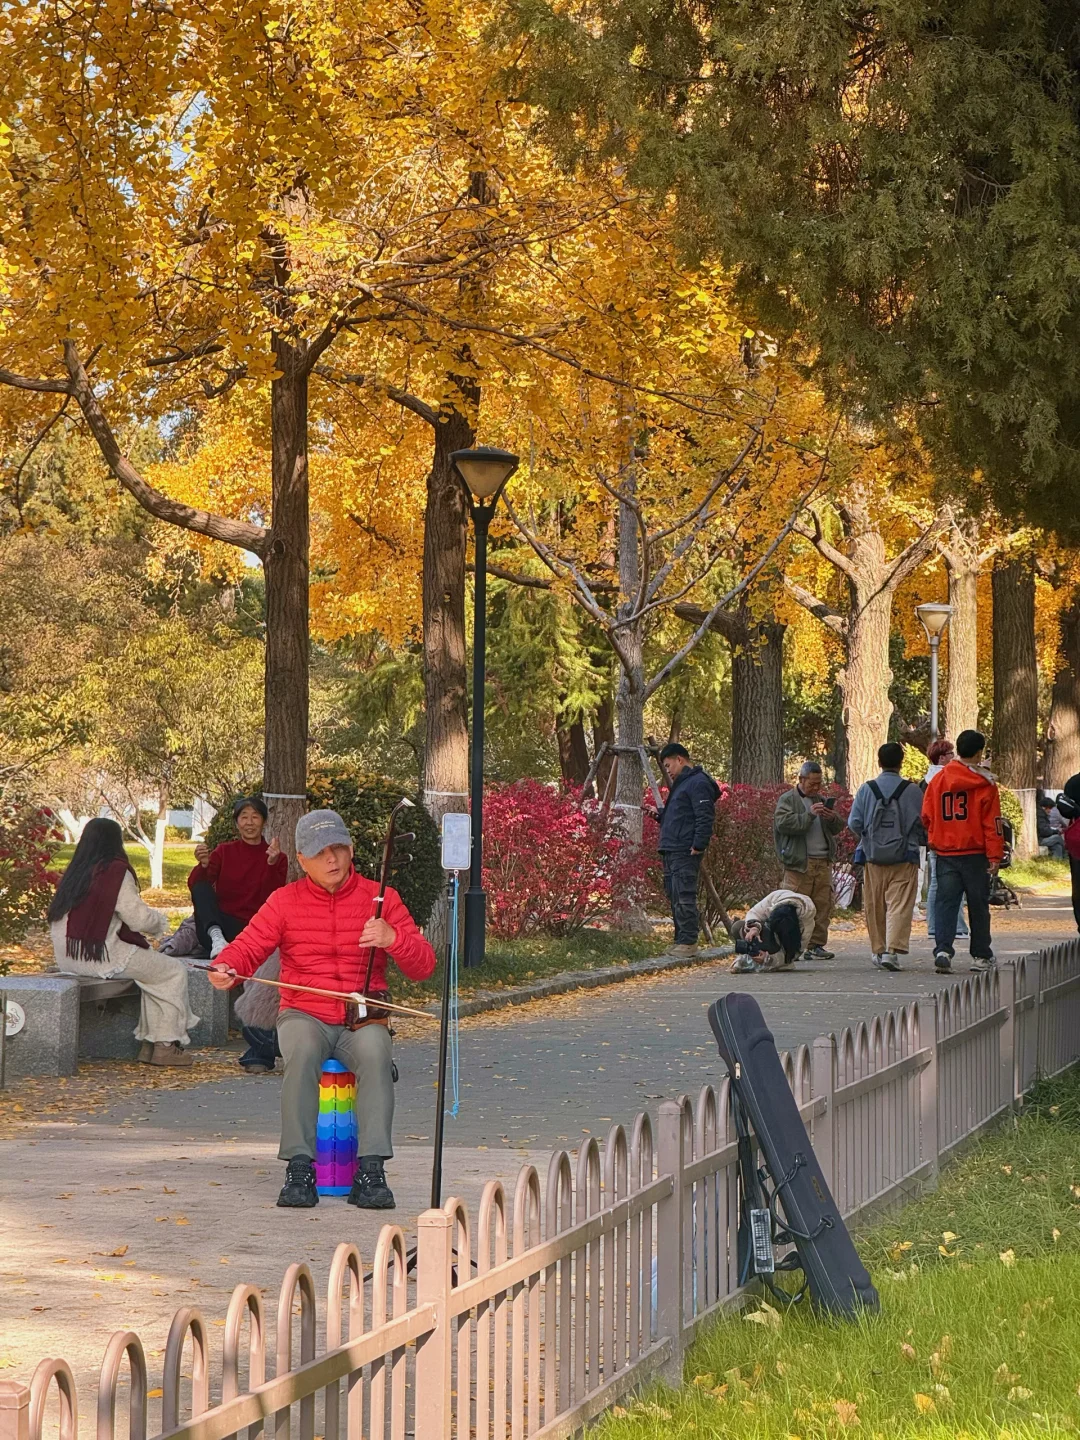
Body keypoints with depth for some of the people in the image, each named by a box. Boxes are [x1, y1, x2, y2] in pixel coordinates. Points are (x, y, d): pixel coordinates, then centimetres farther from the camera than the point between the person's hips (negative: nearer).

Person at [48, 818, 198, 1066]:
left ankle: (150, 1041, 22)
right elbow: (139, 919, -13)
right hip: (103, 957, -8)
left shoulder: (73, 874, 11)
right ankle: (167, 1044, 5)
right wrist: (161, 921, 10)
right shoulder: (115, 872, -12)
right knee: (175, 971, 5)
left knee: (154, 969, 26)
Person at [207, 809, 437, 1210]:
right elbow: (248, 947, 1)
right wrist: (225, 968, -23)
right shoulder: (285, 901, 10)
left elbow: (423, 966, 2)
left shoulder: (380, 898, 7)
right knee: (302, 1051, -36)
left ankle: (371, 1170, -36)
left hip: (362, 1020, 0)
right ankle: (299, 1168, -33)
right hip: (304, 1015, 0)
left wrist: (393, 939, -20)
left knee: (375, 1052, -35)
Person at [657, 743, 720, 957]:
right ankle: (681, 940, 15)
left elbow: (705, 818, -18)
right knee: (674, 898, 11)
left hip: (685, 853, -11)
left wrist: (698, 845, -21)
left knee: (684, 898, -11)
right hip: (672, 851, 11)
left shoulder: (698, 783, -10)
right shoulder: (681, 784, 23)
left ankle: (688, 942, -10)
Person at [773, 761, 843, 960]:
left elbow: (838, 829, 23)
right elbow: (783, 824, -14)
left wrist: (833, 819, -1)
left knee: (823, 905, 3)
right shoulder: (787, 800, 2)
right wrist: (810, 814, -18)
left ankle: (817, 945, 8)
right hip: (799, 862, -6)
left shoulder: (822, 800, 22)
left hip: (823, 861, 6)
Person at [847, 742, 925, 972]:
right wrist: (915, 841, 20)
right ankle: (892, 950, -18)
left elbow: (854, 823, -1)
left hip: (873, 857, 2)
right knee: (900, 905, -4)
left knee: (875, 907, 12)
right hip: (904, 858, -2)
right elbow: (924, 825, 0)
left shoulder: (866, 790, -1)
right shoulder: (912, 791, -4)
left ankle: (879, 950, 18)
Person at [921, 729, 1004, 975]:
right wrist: (995, 855, -5)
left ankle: (943, 950, -15)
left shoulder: (938, 780, 3)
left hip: (945, 853, 2)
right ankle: (981, 956, 15)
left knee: (946, 903, 2)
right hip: (975, 853, -2)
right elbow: (992, 822, -7)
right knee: (978, 904, 8)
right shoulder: (984, 783, -6)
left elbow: (927, 816, 8)